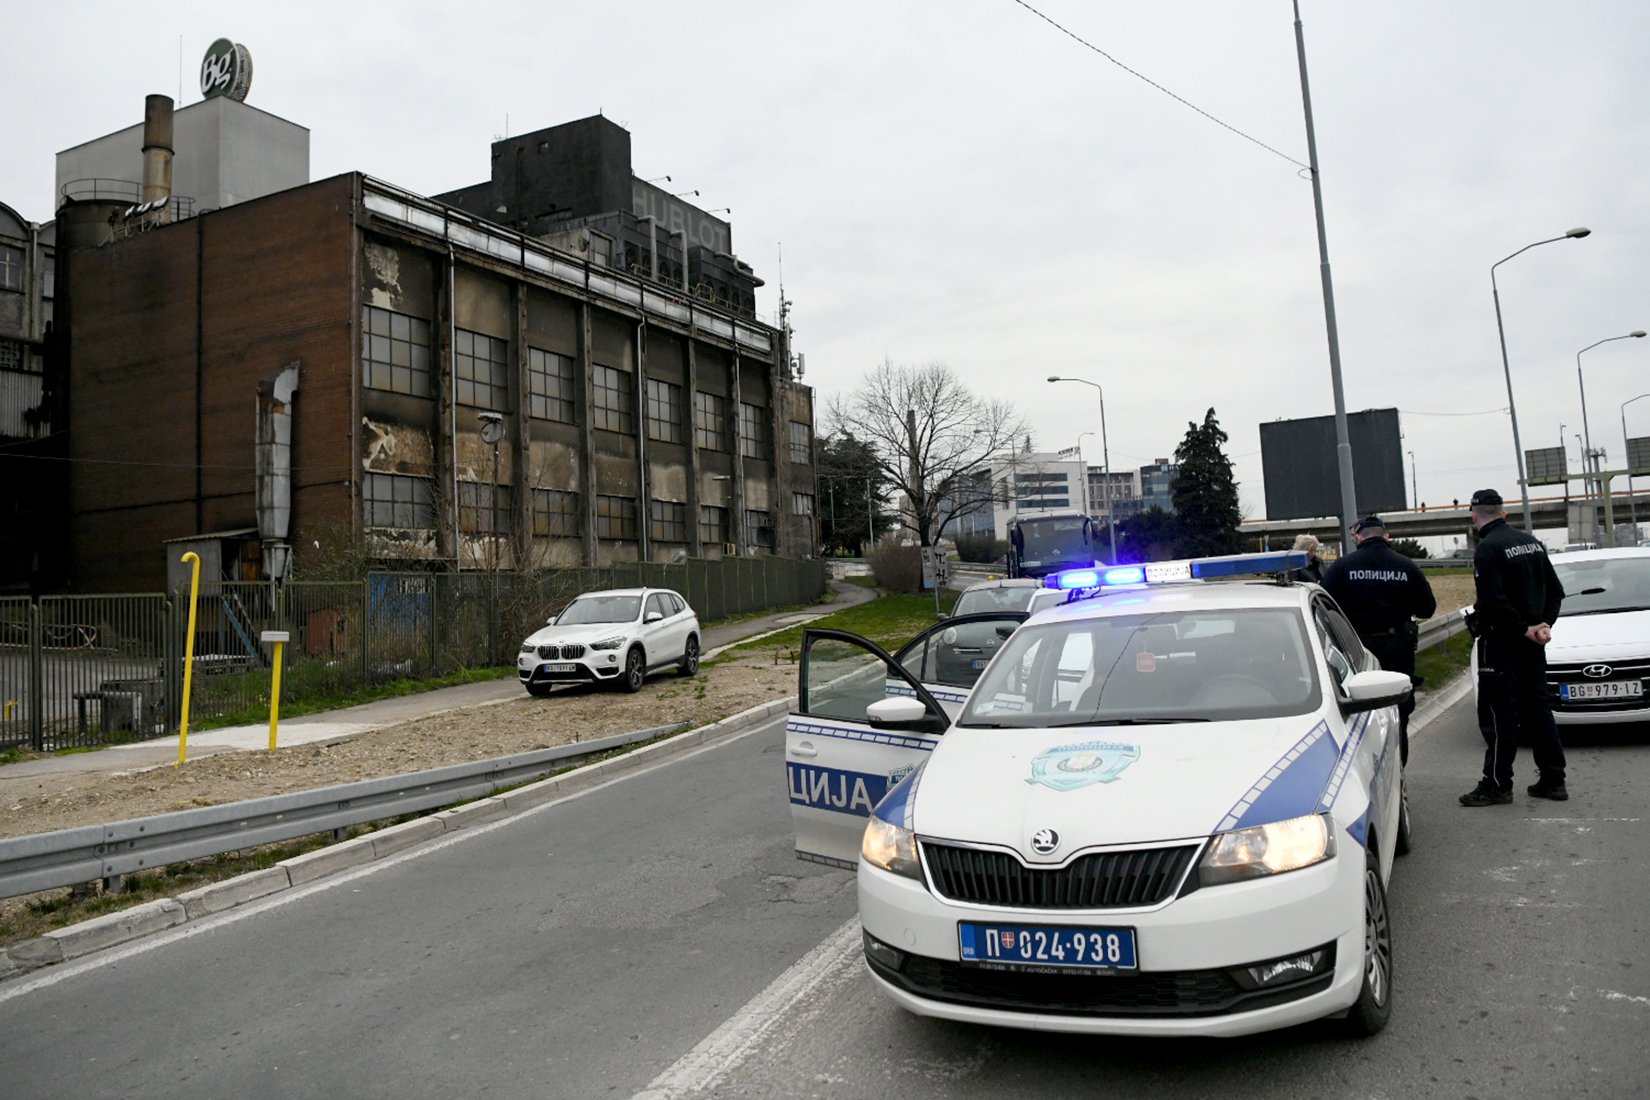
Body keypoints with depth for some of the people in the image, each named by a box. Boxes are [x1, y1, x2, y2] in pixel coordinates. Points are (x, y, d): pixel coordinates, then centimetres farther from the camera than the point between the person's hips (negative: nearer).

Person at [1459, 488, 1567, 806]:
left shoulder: (1488, 548, -15)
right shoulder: (1532, 542, 12)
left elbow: (1494, 601, -23)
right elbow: (1555, 591, 15)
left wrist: (1525, 629, -13)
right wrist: (1544, 624, 5)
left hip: (1501, 643, -8)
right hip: (1531, 646, 8)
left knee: (1499, 714, -4)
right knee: (1537, 709, 14)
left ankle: (1496, 785, -1)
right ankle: (1553, 780, 19)